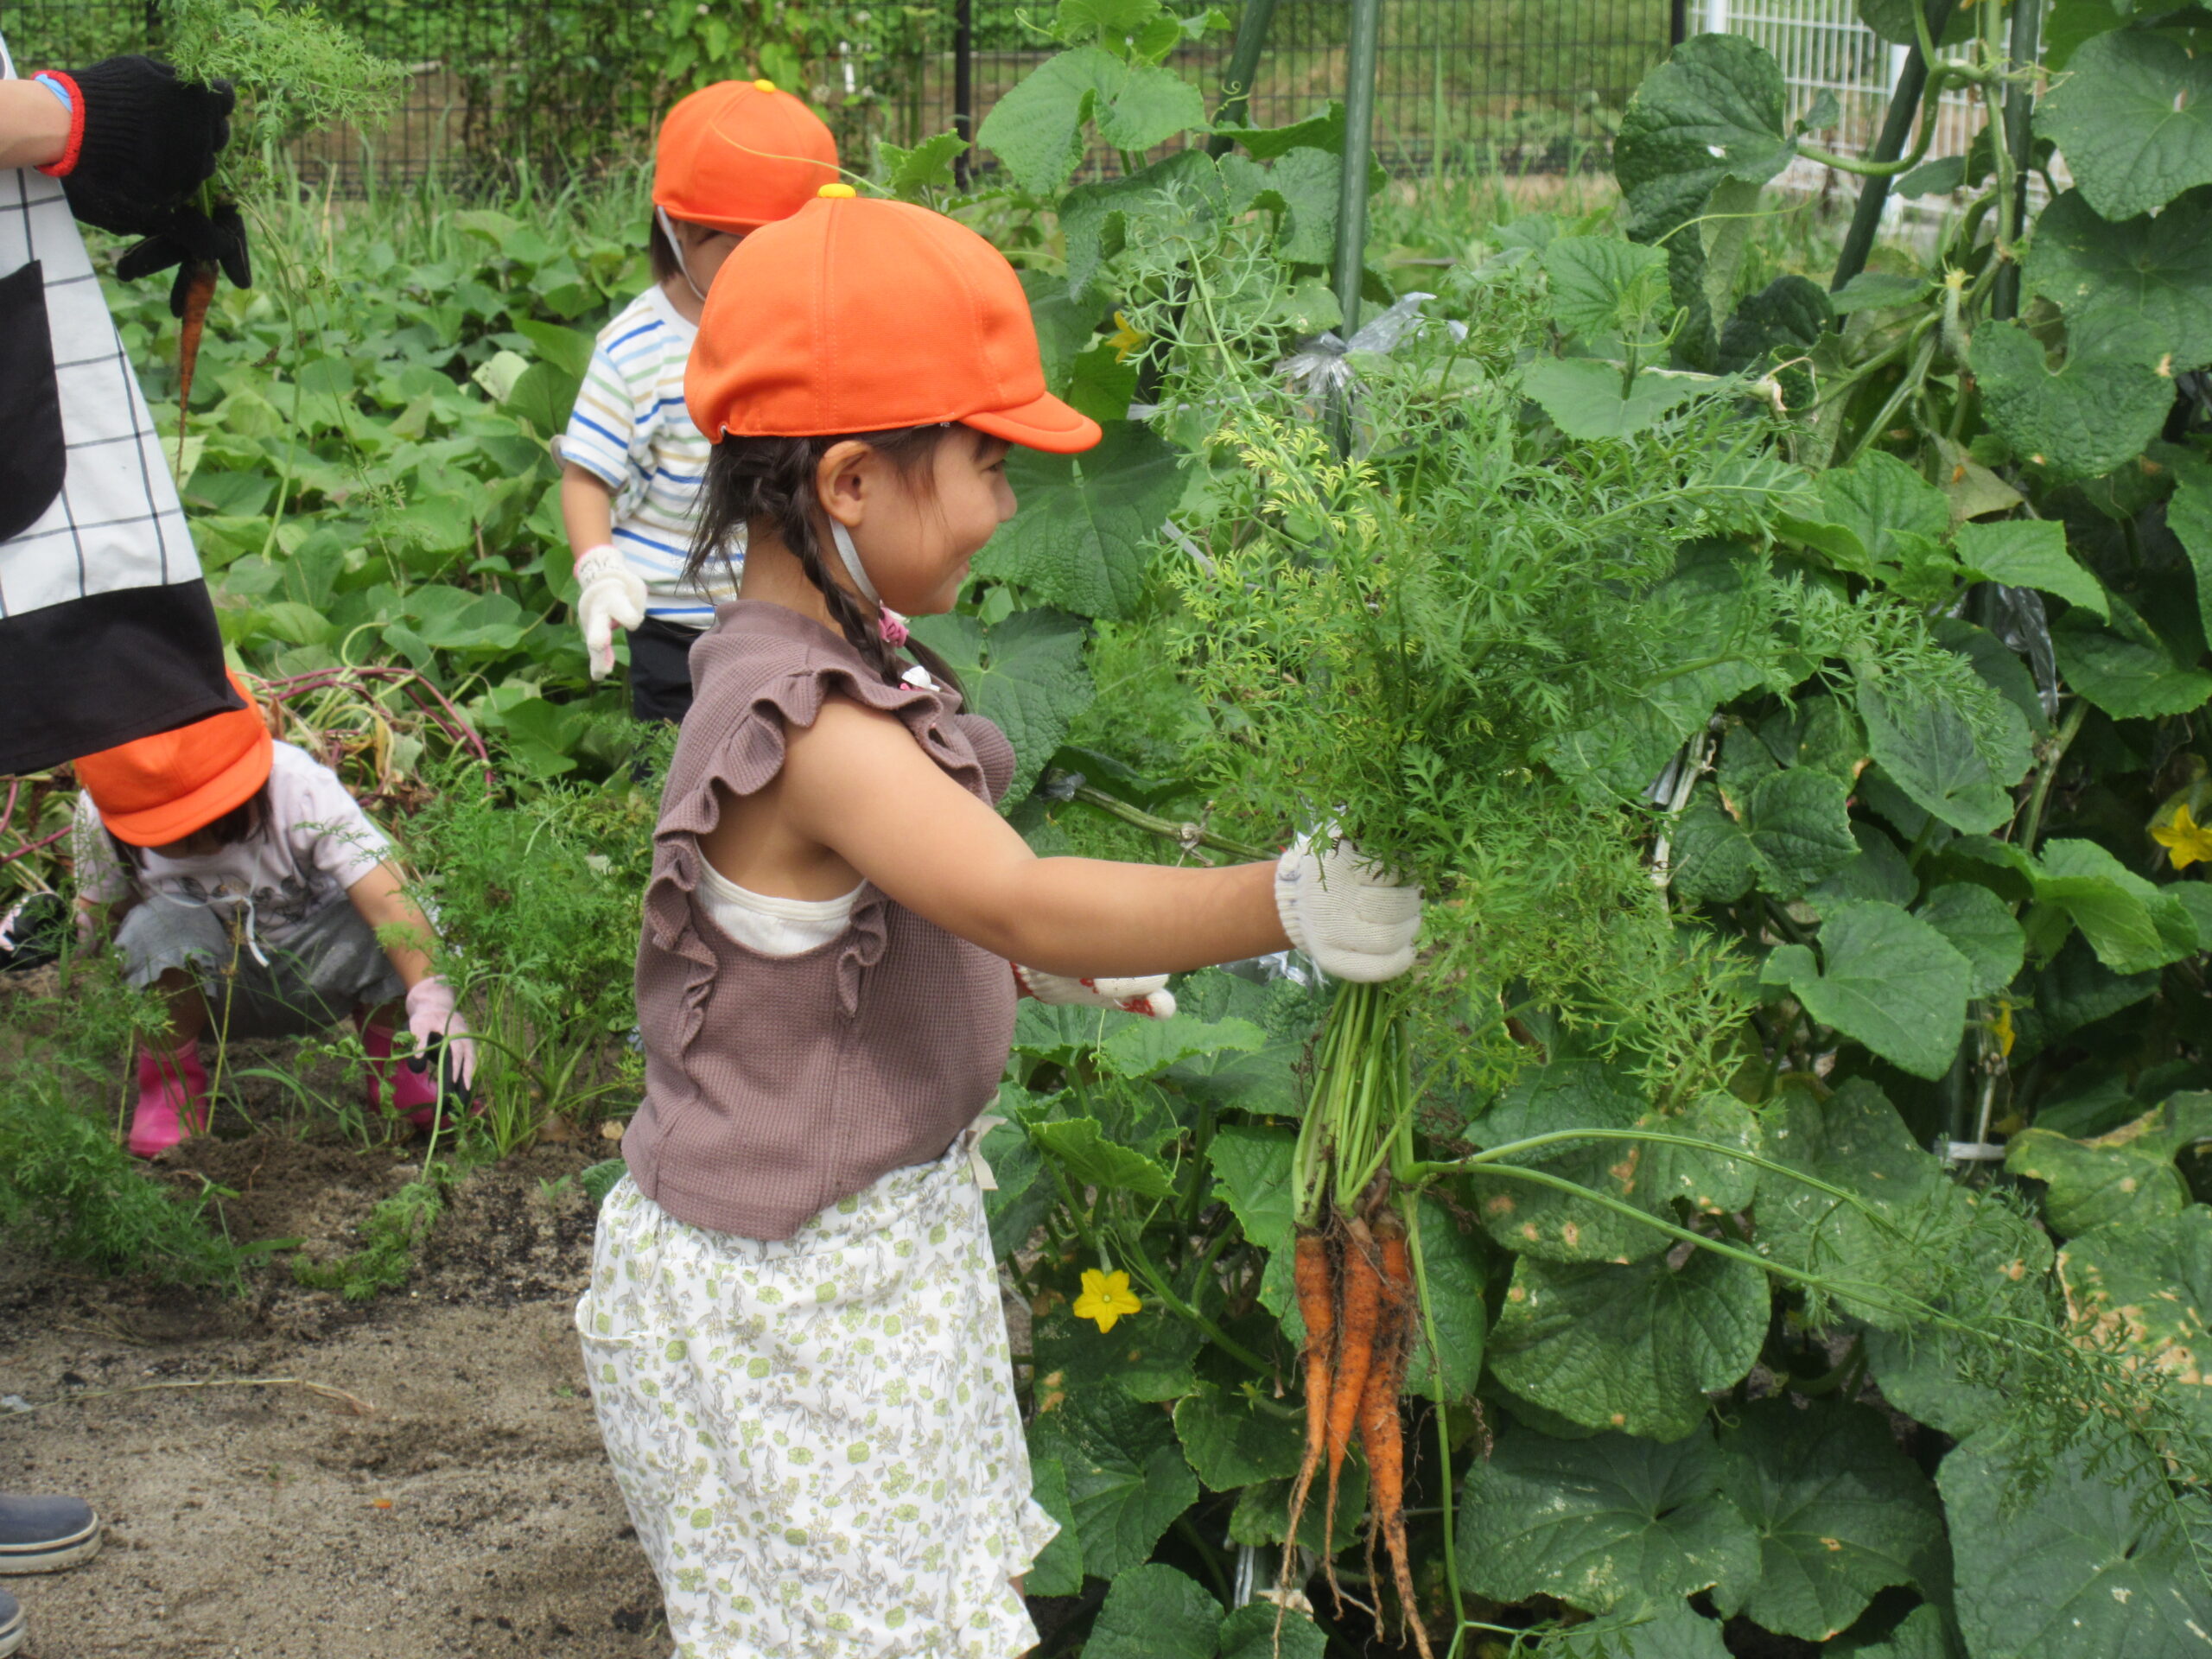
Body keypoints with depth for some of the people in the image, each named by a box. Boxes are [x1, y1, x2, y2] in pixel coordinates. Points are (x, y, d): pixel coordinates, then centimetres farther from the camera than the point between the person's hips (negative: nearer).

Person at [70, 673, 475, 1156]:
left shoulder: (302, 789, -29)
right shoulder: (99, 820, -21)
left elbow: (386, 897, -37)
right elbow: (101, 916, -5)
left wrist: (432, 998, -50)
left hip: (311, 975, 0)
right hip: (209, 989, 0)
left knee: (393, 935, -30)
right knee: (158, 928, -33)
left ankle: (390, 1062, 1)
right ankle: (170, 1079, -7)